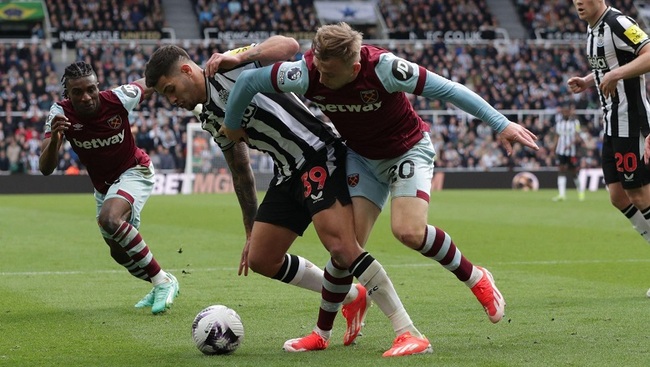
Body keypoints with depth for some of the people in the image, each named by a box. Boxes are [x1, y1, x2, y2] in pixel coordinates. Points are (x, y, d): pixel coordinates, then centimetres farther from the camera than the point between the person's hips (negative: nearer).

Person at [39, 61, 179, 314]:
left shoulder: (117, 99, -27)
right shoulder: (61, 113, -22)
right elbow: (45, 169, -27)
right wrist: (54, 138, -46)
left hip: (133, 171, -5)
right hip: (103, 186, 5)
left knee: (110, 219, -33)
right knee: (120, 253, 14)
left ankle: (163, 281, -25)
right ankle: (162, 290, 40)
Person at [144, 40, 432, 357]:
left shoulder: (229, 67, -8)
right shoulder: (210, 118, 17)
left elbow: (288, 45, -23)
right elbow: (241, 173, 25)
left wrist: (238, 57, -31)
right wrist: (251, 233, 27)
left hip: (320, 155, -10)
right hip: (289, 174, 10)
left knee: (341, 248, -23)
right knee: (260, 259, 9)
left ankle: (409, 334, -18)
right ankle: (350, 296, 22)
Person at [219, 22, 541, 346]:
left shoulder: (383, 68, -34)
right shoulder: (306, 74, -26)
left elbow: (447, 89, -27)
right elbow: (248, 81, -12)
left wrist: (501, 124, -26)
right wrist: (232, 124, 3)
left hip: (407, 148, -3)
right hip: (361, 157, 3)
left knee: (409, 231, -24)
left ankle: (476, 278, 0)